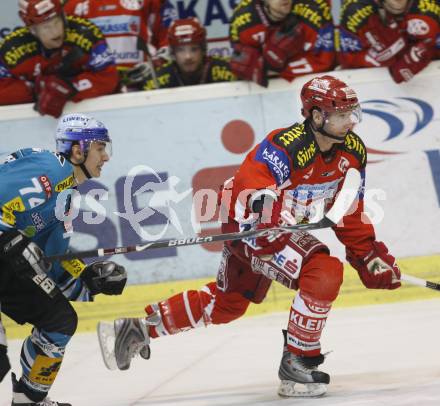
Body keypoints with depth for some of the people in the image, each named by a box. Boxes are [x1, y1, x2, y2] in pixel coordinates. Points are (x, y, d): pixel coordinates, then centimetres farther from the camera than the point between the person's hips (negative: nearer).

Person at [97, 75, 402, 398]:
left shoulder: (354, 151, -5)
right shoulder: (287, 147, -29)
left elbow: (351, 214, 6)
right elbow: (251, 185, -41)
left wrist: (370, 256, 4)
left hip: (285, 225, 9)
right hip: (248, 224, -9)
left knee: (226, 303, 22)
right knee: (324, 273, -26)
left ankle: (138, 329, 34)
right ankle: (296, 364, -14)